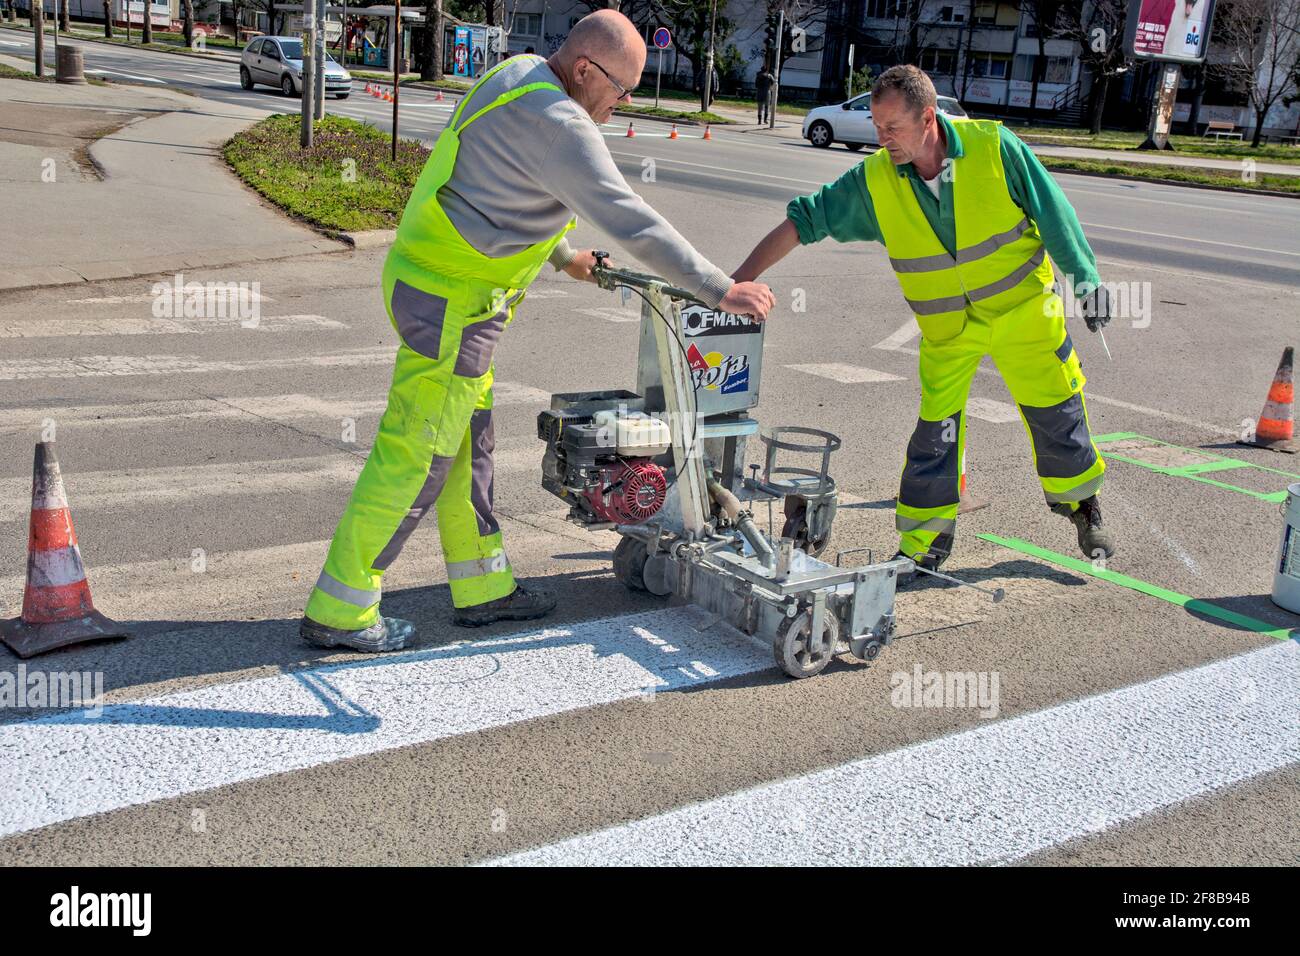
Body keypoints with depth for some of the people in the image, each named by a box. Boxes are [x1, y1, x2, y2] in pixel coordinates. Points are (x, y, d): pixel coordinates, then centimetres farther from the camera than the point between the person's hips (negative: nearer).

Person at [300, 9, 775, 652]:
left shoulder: (519, 76, 11)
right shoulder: (556, 121, -21)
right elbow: (630, 220, -24)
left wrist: (562, 256, 36)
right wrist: (720, 291, -18)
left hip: (430, 275, 10)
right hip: (451, 301, -10)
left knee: (467, 442, 16)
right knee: (415, 455, -3)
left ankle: (482, 588, 28)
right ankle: (337, 612, 7)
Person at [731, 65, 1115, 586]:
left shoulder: (993, 146, -19)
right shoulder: (873, 181, -15)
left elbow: (1053, 211, -9)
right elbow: (802, 220, -13)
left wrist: (1085, 278, -3)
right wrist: (739, 280, -21)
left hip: (1024, 309, -1)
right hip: (947, 327, 1)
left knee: (1056, 415, 11)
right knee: (935, 432, -4)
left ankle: (1084, 509, 35)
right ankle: (923, 544, 11)